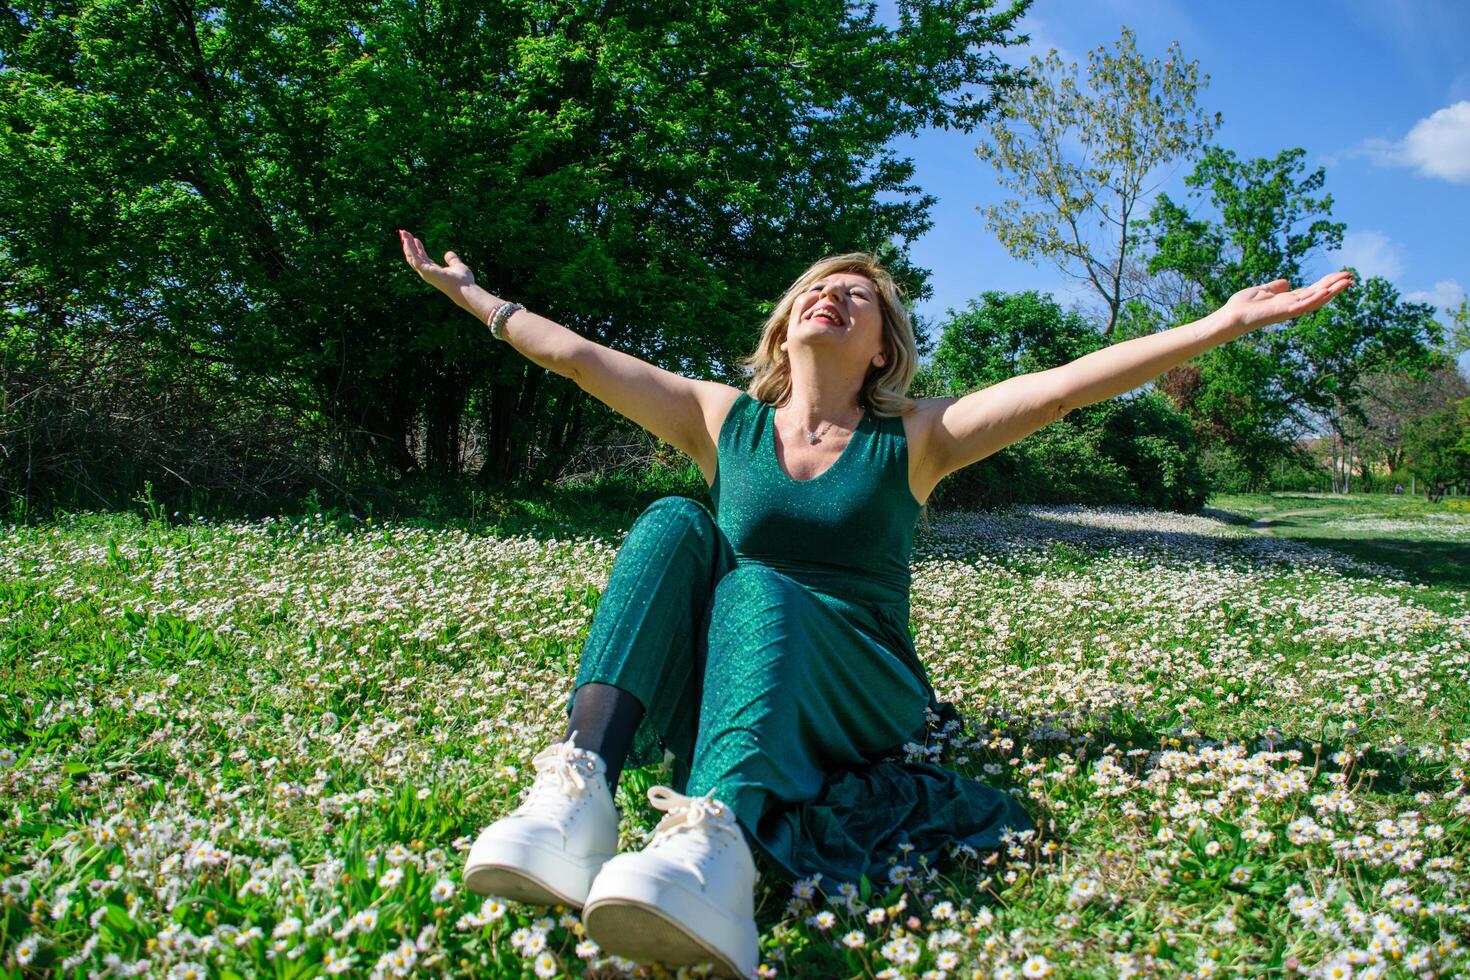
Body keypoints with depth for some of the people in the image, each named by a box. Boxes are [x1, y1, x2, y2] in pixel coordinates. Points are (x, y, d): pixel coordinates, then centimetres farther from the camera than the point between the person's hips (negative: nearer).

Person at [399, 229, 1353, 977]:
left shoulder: (913, 440, 4)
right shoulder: (724, 421, 11)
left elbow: (1064, 384, -6)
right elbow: (574, 354, 13)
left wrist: (1225, 322, -13)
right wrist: (468, 290, 17)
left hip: (860, 702, -2)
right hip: (718, 689, 2)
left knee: (761, 589, -31)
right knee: (676, 523, -20)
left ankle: (717, 840, -60)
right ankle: (580, 791, -40)